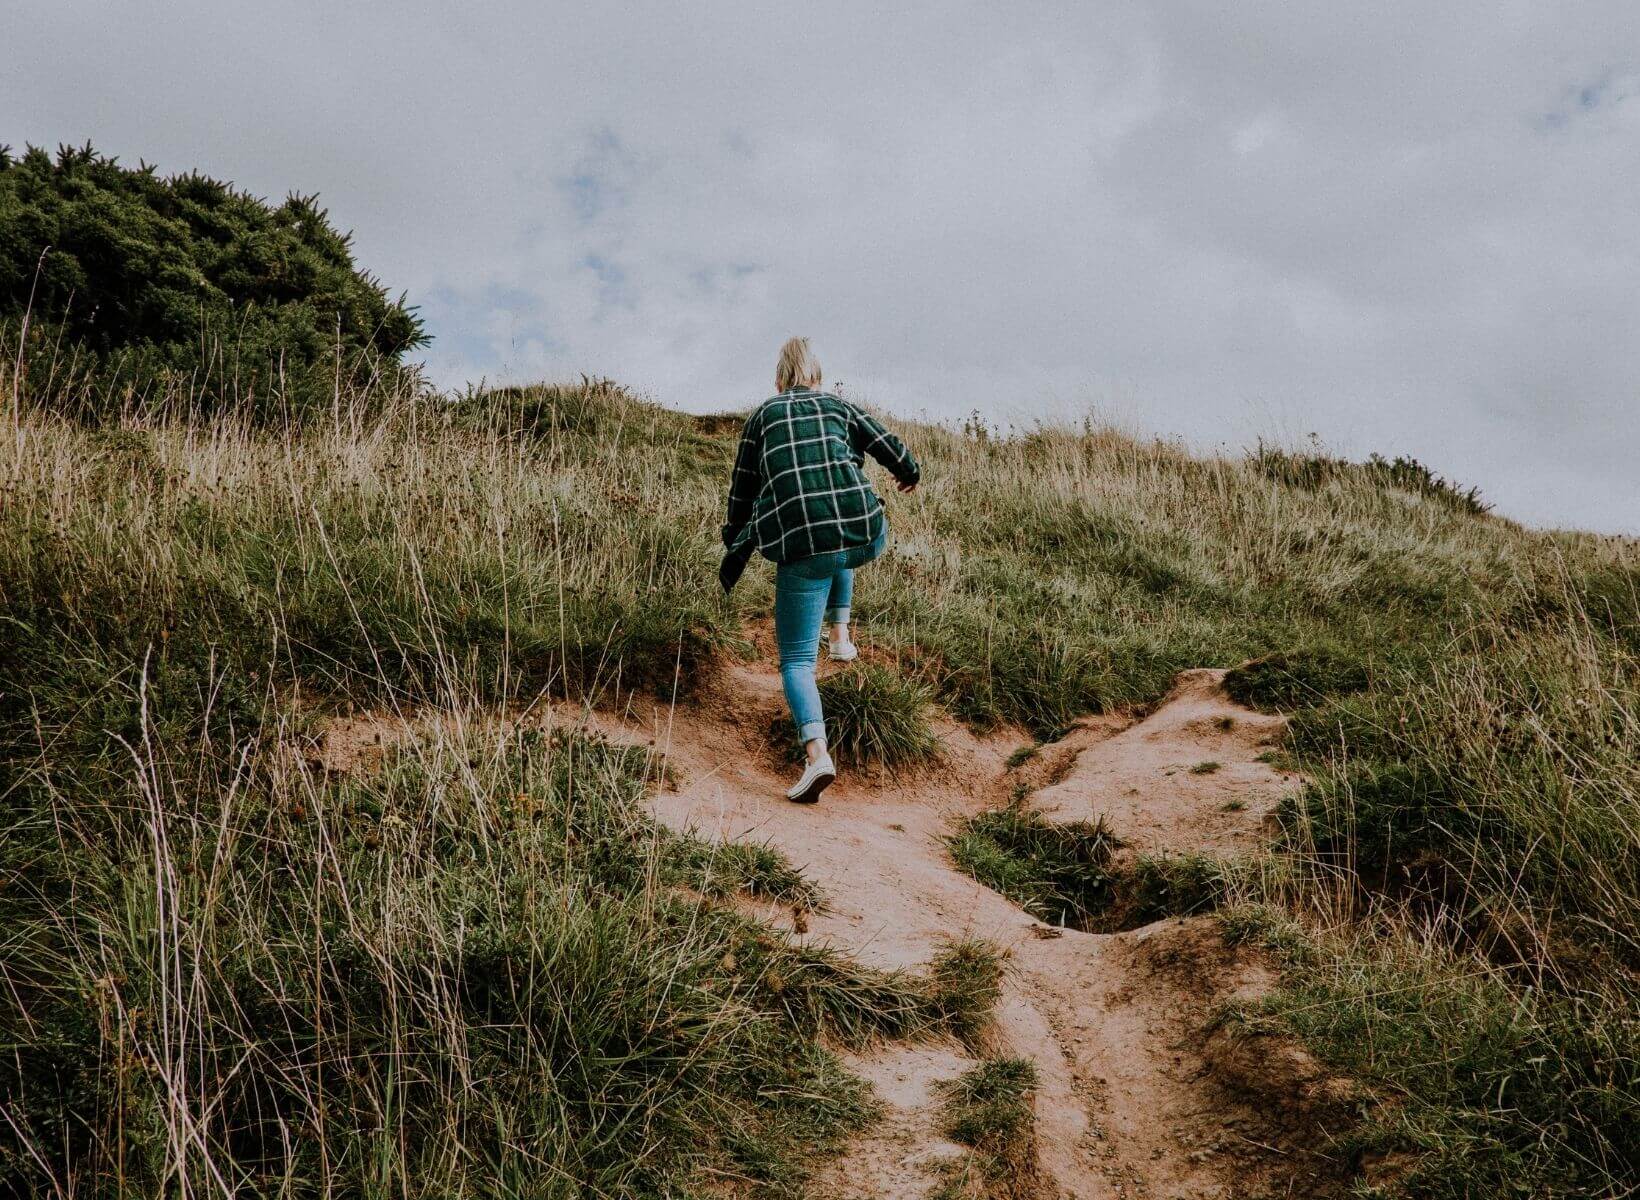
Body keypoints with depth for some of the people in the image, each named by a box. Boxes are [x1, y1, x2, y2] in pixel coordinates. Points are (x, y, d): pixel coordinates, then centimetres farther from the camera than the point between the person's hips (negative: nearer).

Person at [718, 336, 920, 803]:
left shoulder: (762, 415, 17)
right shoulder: (840, 406, 18)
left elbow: (743, 491, 19)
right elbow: (893, 451, 15)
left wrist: (736, 548, 32)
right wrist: (910, 474, 39)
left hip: (800, 546, -2)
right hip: (864, 536, 2)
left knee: (797, 660, 1)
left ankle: (816, 752, -21)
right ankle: (840, 636, 36)